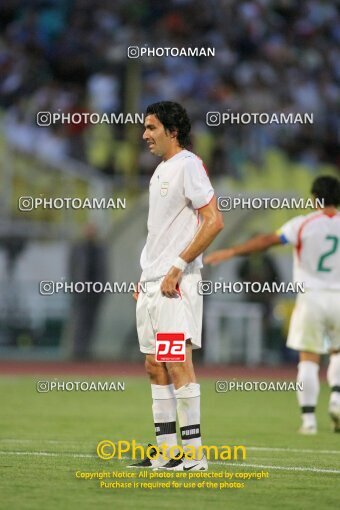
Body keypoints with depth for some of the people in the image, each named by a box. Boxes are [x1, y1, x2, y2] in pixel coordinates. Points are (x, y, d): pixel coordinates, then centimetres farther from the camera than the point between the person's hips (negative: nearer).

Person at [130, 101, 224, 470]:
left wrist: (177, 268, -18)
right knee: (155, 367, 8)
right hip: (152, 284, 9)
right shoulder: (160, 171, 18)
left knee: (178, 364, -11)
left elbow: (214, 221, -16)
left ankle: (193, 454, -9)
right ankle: (166, 452, 12)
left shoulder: (188, 165, -10)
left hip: (176, 284, -9)